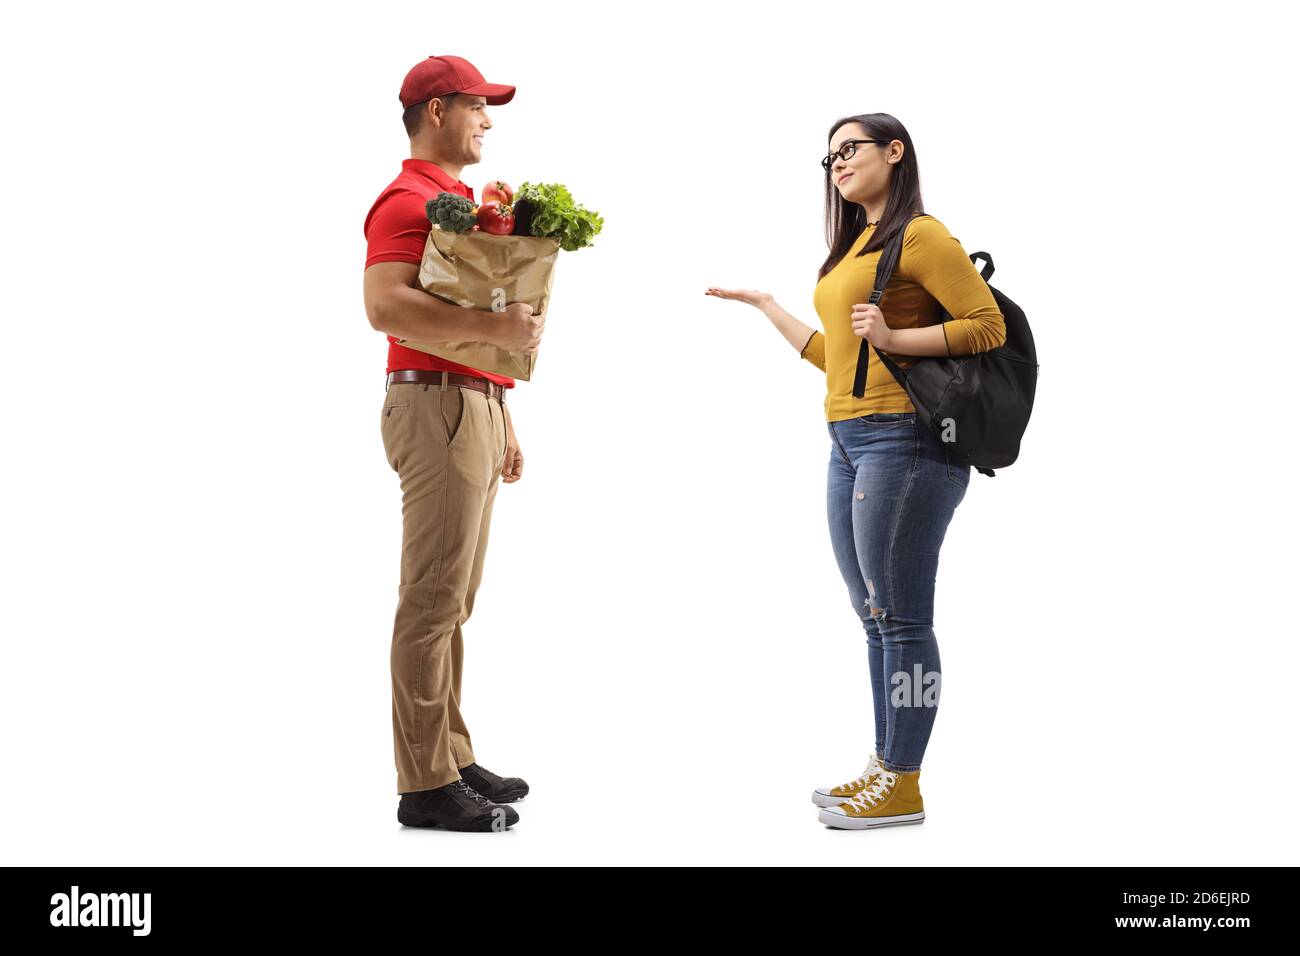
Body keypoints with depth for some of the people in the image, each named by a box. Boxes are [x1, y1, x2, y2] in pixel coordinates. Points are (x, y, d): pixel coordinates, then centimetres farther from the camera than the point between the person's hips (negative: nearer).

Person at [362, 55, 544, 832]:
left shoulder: (463, 201, 21)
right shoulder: (407, 200, -9)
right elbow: (385, 306, -25)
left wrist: (503, 421, 22)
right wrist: (496, 324, -26)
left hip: (476, 407, 10)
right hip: (437, 407, -10)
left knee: (455, 599, 12)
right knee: (433, 600, -6)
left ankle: (453, 759, 20)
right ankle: (426, 785, 0)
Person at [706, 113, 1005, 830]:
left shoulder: (920, 235, -5)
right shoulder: (852, 249, 22)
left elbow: (988, 325, -11)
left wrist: (894, 338, -18)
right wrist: (764, 305, 29)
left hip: (904, 441, -9)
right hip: (849, 443, 9)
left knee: (901, 617, -5)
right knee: (875, 617, 12)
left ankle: (903, 787, 4)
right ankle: (885, 768, 21)